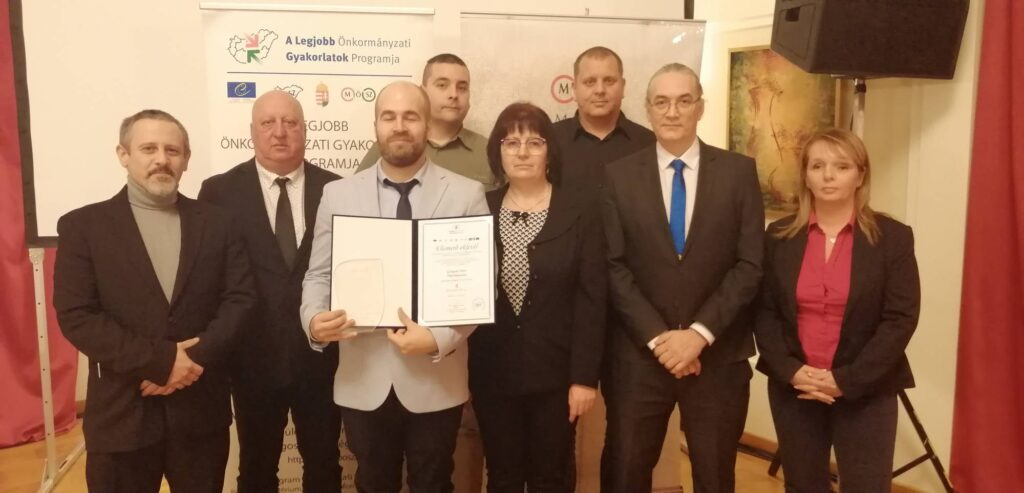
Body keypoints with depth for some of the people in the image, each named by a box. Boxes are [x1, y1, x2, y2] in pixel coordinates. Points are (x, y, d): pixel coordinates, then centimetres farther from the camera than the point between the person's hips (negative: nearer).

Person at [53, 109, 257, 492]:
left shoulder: (217, 223, 5)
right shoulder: (83, 226, -1)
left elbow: (241, 298, -1)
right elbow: (76, 316, -9)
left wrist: (197, 358, -15)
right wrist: (160, 359, -17)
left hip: (202, 409, 2)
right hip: (121, 413, -1)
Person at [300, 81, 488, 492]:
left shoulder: (466, 194, -2)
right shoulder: (338, 194, 3)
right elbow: (319, 275, 6)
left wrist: (440, 339, -19)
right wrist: (314, 318, -15)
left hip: (436, 379, -1)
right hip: (363, 381, 2)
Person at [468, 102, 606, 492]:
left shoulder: (580, 212, -3)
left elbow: (591, 301, -6)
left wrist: (585, 377, -9)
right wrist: (461, 365, -2)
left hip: (554, 371, -2)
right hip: (492, 372, 2)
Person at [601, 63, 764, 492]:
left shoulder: (739, 172, 1)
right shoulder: (618, 175, 1)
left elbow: (750, 264, -4)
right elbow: (614, 267, -4)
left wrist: (700, 333, -12)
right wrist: (657, 337, -12)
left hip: (719, 354, 1)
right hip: (638, 354, 0)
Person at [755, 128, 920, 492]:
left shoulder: (893, 237, -3)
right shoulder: (780, 236, 3)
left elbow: (900, 319, -8)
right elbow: (764, 311, 2)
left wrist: (846, 380, -14)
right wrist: (790, 371, -12)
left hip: (865, 391, -2)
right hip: (793, 388, 2)